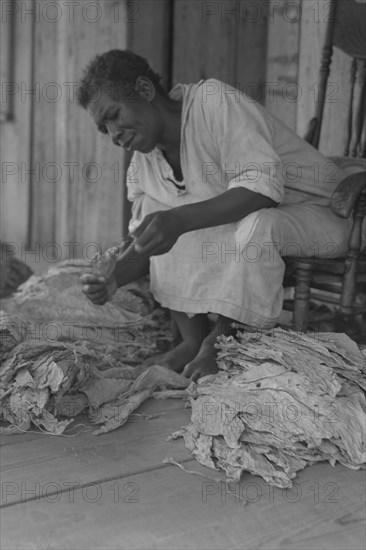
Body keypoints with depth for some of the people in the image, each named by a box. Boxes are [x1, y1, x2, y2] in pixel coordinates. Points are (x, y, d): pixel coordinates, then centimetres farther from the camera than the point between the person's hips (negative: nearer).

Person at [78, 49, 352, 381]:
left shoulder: (216, 100, -22)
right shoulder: (142, 165, 0)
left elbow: (264, 183, -33)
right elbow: (147, 244, 4)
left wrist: (180, 220, -41)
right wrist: (114, 279, -16)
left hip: (320, 213, -6)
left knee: (254, 225, -38)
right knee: (155, 208, -11)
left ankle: (221, 342, -12)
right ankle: (193, 339, -7)